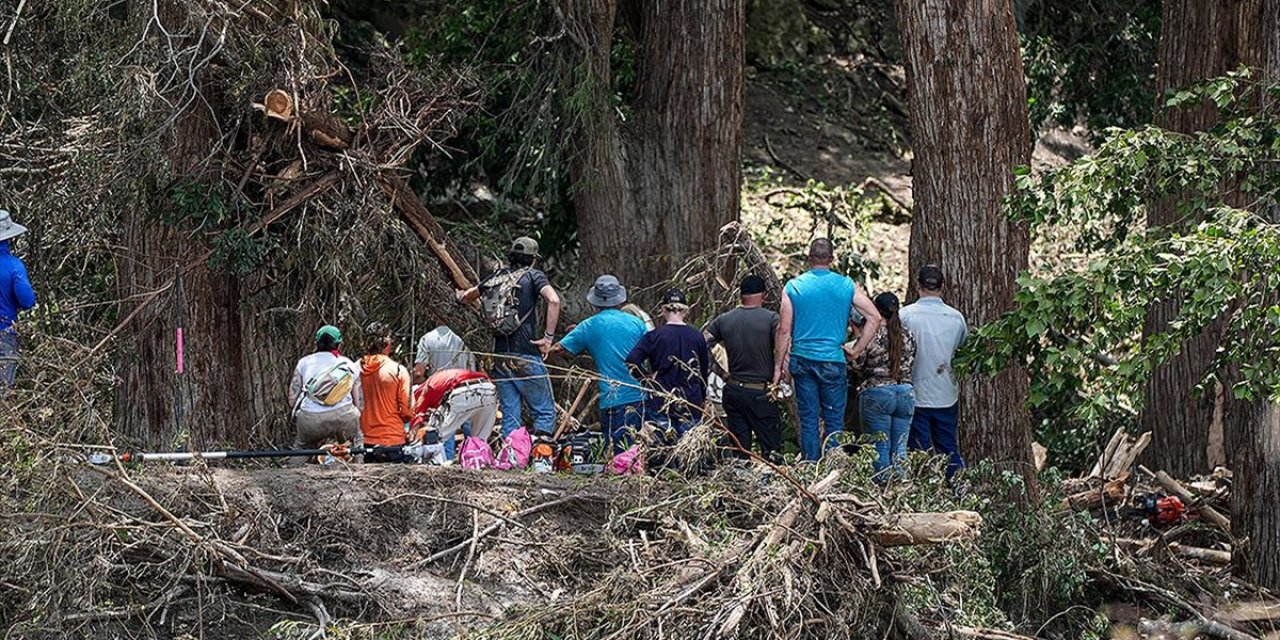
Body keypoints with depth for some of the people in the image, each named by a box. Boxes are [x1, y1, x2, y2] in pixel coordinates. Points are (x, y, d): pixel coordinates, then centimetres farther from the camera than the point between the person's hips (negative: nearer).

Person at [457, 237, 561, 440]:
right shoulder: (533, 276, -2)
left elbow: (467, 297, 26)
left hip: (500, 357, 5)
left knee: (509, 415, 10)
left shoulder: (497, 277, 12)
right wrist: (548, 337, -12)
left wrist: (462, 295, 50)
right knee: (544, 411, 0)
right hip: (526, 356, -5)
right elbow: (554, 301, -19)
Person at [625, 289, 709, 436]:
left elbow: (632, 361, -17)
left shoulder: (654, 337, -6)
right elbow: (704, 372, 11)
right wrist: (702, 399, 23)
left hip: (662, 404, -2)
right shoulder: (697, 337, 3)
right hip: (692, 405, 2)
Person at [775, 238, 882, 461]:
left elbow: (784, 330, -1)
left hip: (802, 360, 2)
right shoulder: (846, 285, -1)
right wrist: (857, 350, 3)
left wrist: (778, 366, 6)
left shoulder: (794, 286, 0)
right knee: (834, 421, 5)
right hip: (832, 360, -1)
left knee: (808, 420, 8)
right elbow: (874, 318, -2)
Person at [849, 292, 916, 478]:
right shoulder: (907, 336, 5)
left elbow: (857, 363, -4)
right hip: (906, 393, 4)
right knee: (900, 447, 8)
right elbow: (910, 363, 12)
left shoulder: (872, 335, -9)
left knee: (880, 447, 2)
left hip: (877, 393, -4)